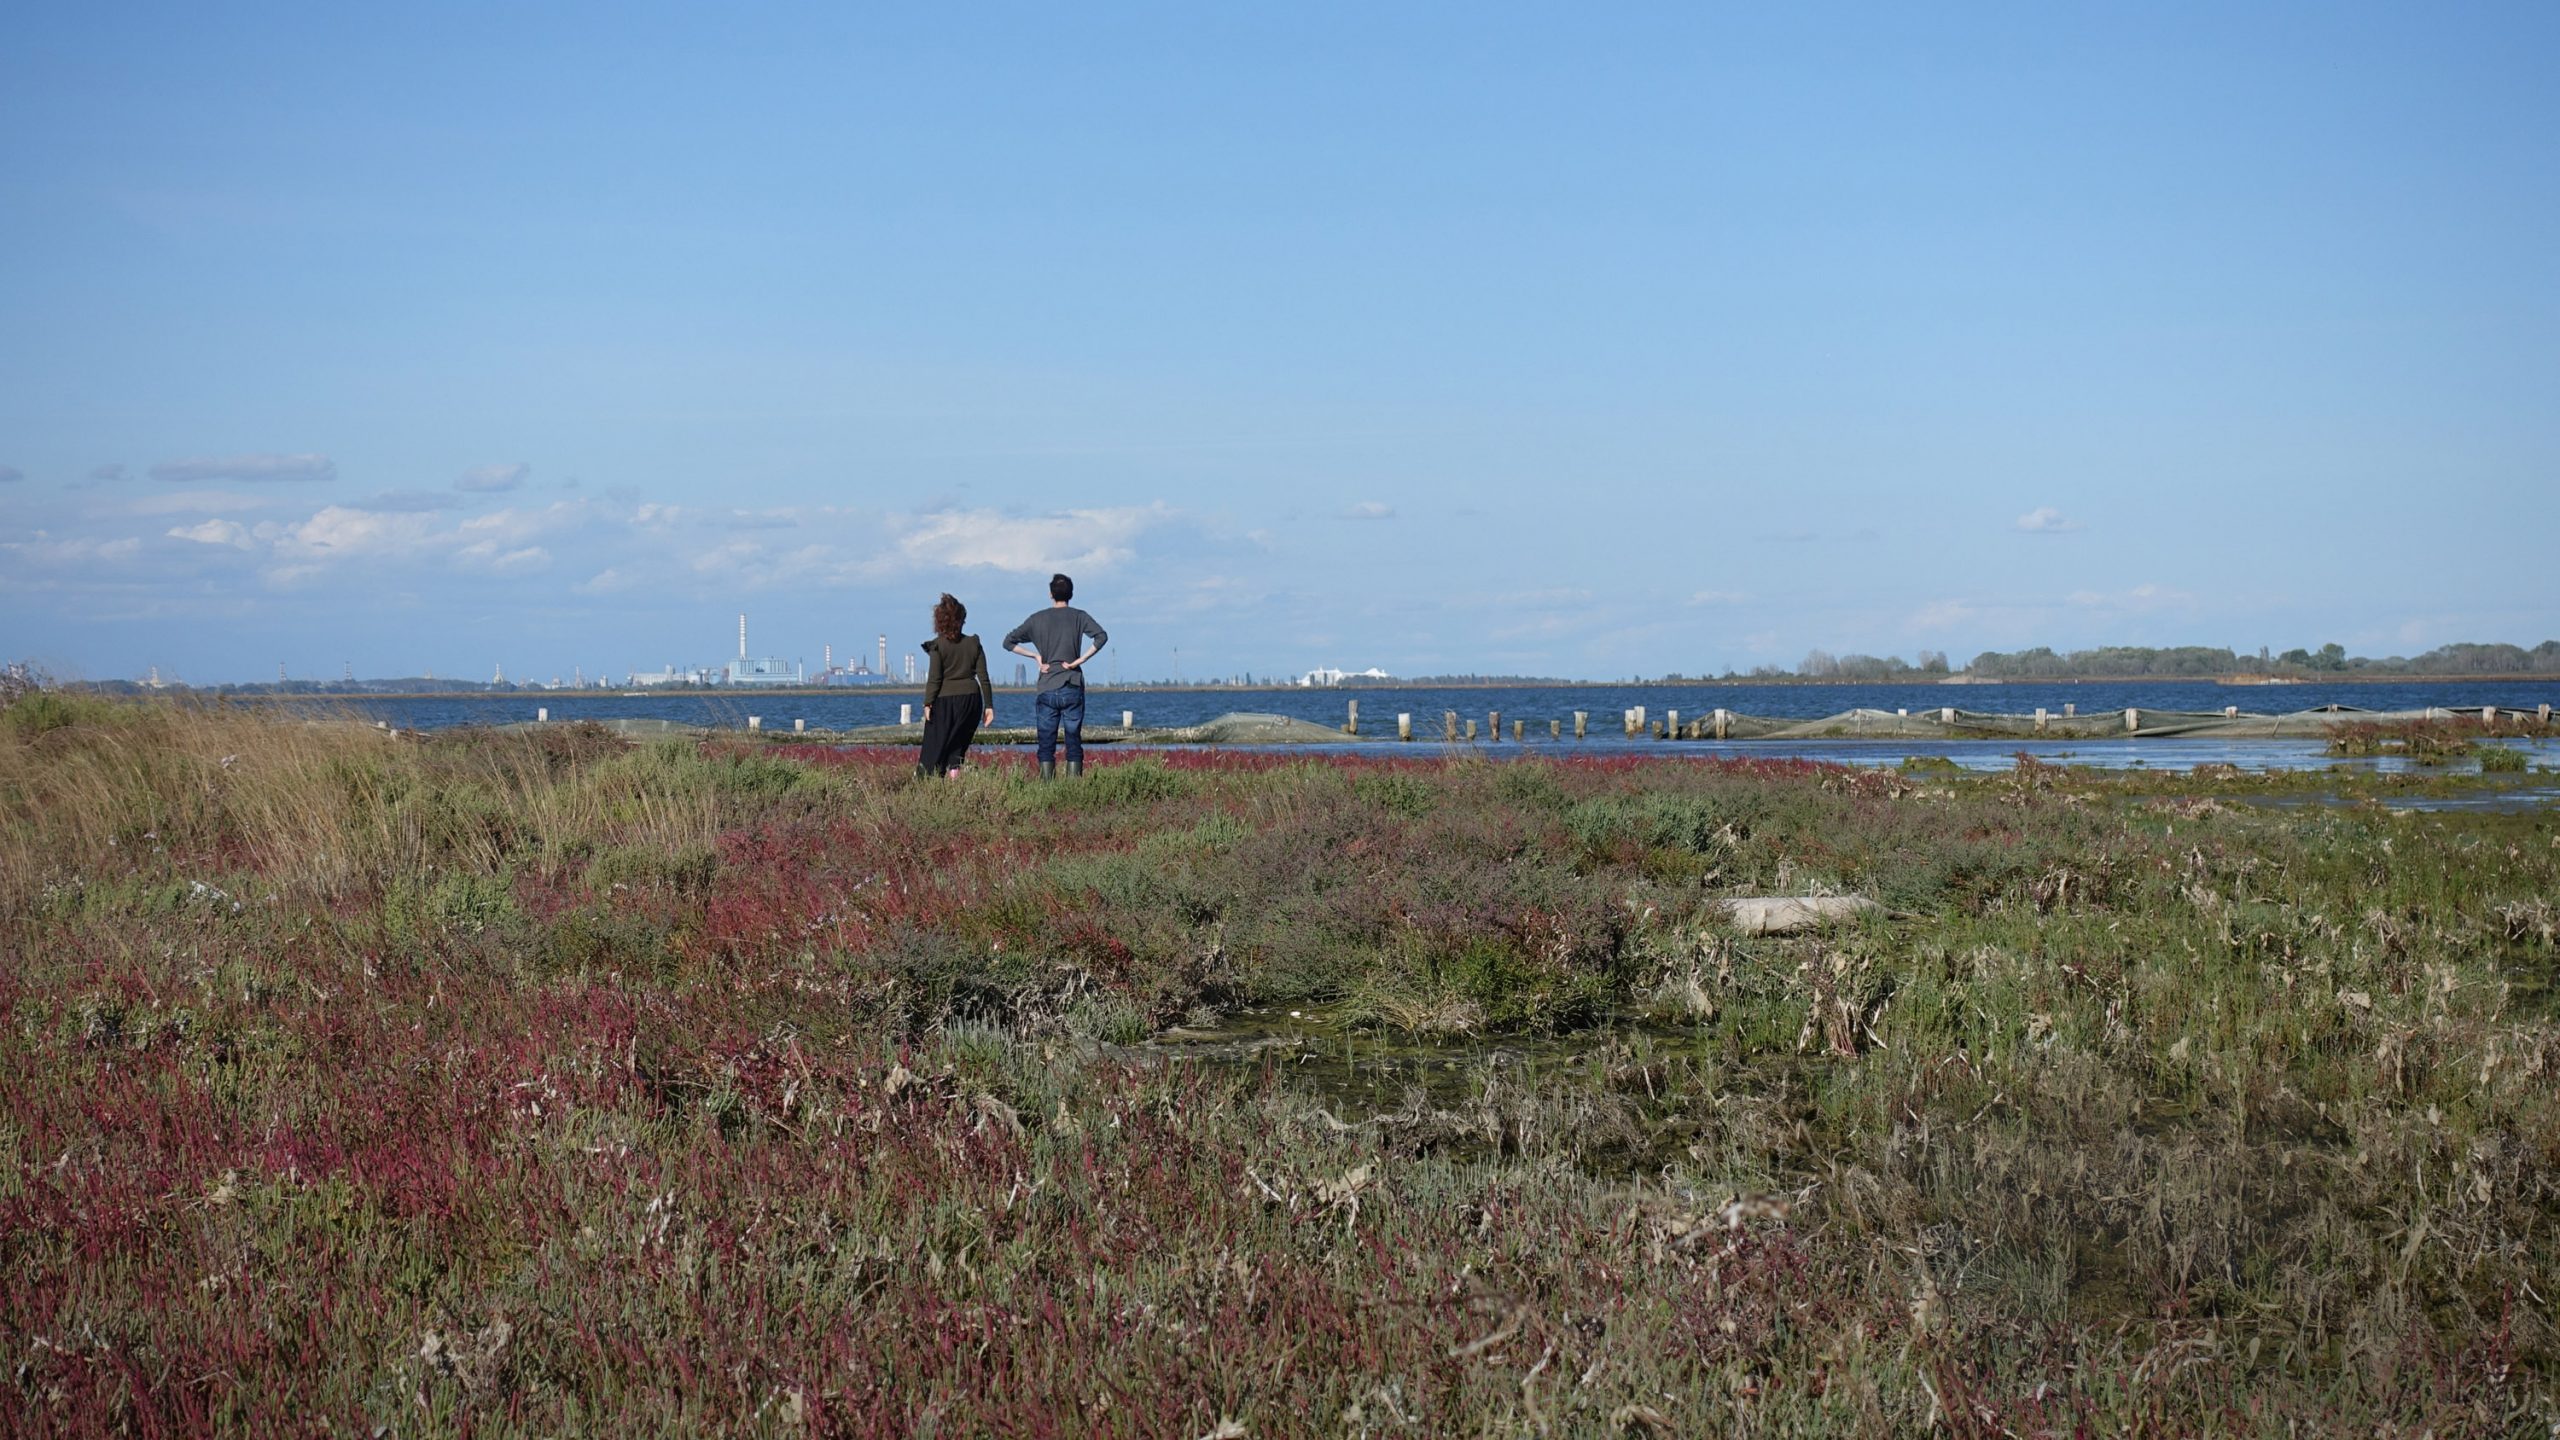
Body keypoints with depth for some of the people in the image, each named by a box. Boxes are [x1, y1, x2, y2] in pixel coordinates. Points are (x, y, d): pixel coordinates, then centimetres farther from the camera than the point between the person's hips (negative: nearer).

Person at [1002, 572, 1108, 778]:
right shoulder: (1079, 617, 1)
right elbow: (1101, 637, -15)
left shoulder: (1038, 618, 6)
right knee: (1073, 742, 2)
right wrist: (1081, 659, -10)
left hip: (1047, 690, 1)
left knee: (1046, 744, 4)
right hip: (1073, 688, -1)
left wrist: (1036, 655, 4)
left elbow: (1009, 641, 6)